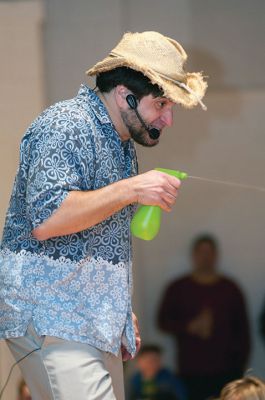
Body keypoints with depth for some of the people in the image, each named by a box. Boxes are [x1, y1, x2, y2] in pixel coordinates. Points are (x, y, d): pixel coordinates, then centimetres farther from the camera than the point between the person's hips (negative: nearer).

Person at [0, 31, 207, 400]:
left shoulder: (123, 144, 20)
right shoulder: (67, 127, -11)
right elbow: (44, 220, -23)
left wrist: (123, 313, 23)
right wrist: (130, 190, -21)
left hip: (97, 324, 9)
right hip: (50, 320, -9)